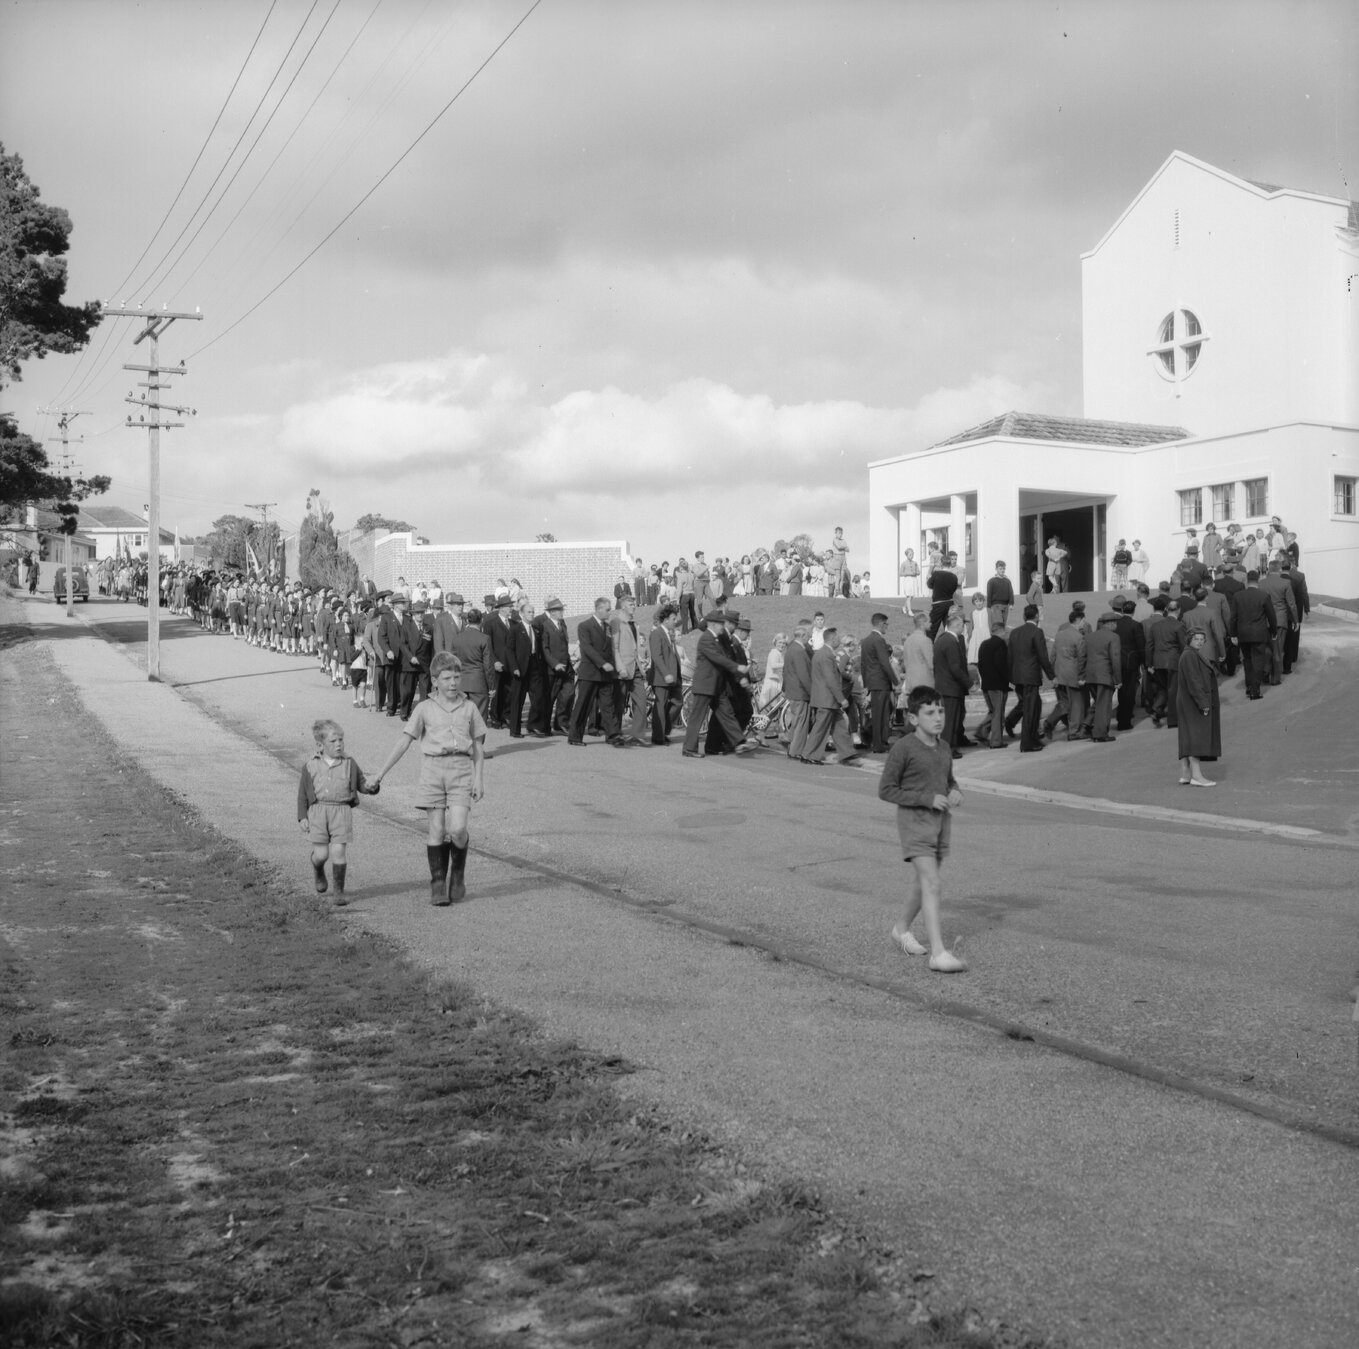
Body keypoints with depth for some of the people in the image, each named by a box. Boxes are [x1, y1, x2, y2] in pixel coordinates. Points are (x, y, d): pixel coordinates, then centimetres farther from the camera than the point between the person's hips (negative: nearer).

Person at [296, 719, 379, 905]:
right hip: (318, 811, 0)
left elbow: (361, 784, 10)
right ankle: (319, 873, 35)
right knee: (321, 853, -2)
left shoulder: (349, 764, 6)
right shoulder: (311, 766, 4)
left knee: (339, 852, -6)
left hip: (342, 811, 0)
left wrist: (371, 786, -13)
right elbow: (303, 793, 8)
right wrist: (302, 817, 2)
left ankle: (339, 890, 11)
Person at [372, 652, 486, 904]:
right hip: (433, 769, 0)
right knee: (437, 831, -1)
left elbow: (478, 748, 14)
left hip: (461, 770, 0)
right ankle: (437, 884, 10)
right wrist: (381, 774, 3)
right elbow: (404, 742, 6)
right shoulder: (425, 709, 7)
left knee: (457, 829, -12)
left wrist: (479, 779, 5)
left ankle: (458, 873, 14)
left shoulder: (469, 707, 10)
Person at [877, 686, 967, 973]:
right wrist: (927, 798, -19)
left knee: (918, 884, 18)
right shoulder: (904, 748, -14)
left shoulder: (943, 748, 7)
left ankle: (902, 929, 41)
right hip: (914, 820, -7)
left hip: (941, 820, 7)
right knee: (931, 885, -15)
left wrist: (955, 793, -1)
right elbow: (885, 790, -13)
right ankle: (938, 953, -19)